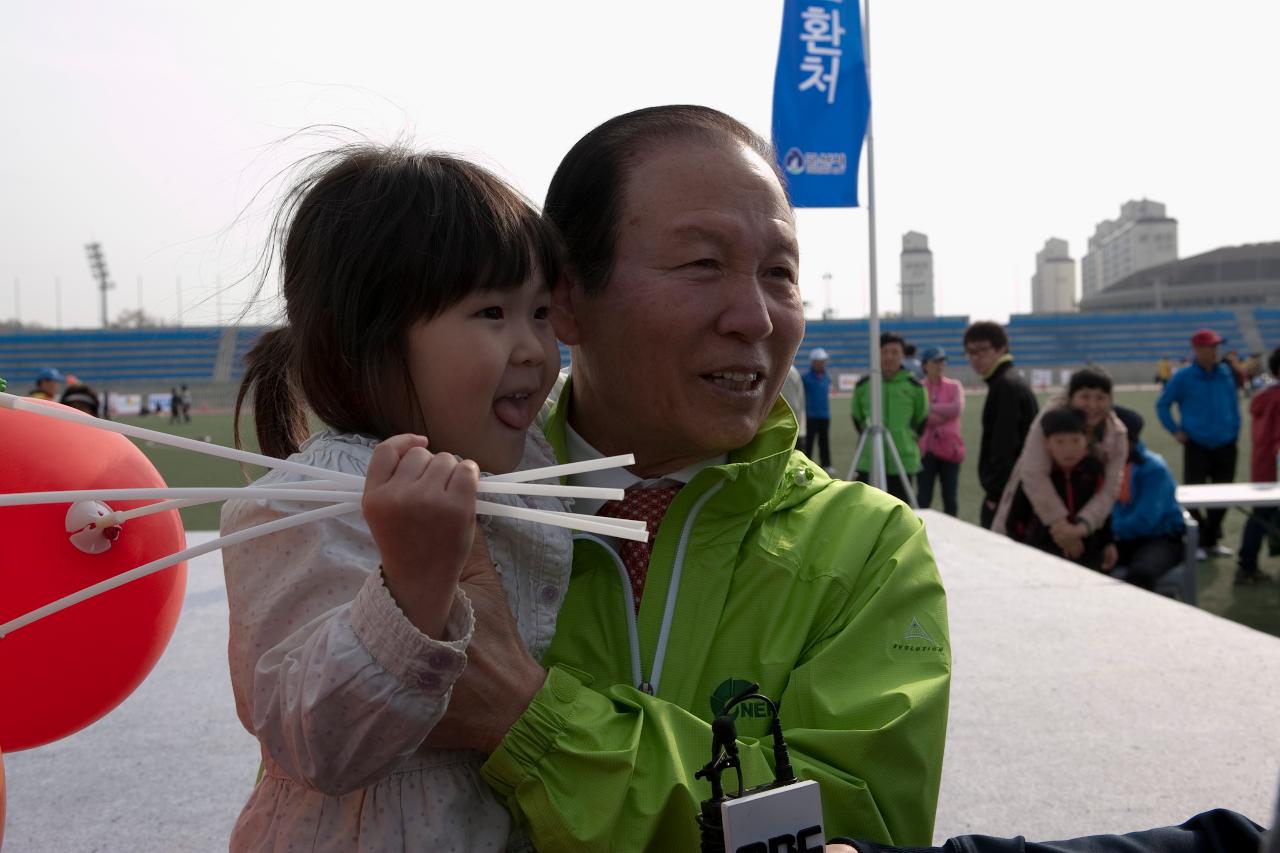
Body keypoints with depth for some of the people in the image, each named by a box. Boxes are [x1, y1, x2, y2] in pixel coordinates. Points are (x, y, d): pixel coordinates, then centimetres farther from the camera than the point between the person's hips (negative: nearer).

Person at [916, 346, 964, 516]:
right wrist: (945, 413, -12)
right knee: (924, 498, -2)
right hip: (926, 449, -2)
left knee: (950, 498, 5)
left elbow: (958, 408, -11)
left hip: (950, 448, 2)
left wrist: (930, 407, -9)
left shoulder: (954, 386, 7)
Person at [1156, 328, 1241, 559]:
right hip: (1196, 445, -3)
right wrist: (1176, 431, -3)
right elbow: (1162, 405, 3)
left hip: (1225, 445, 3)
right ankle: (1197, 542, 8)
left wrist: (1235, 428, 7)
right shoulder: (1184, 377, -6)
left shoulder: (1226, 373, 2)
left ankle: (1212, 540, 22)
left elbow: (1233, 403, 14)